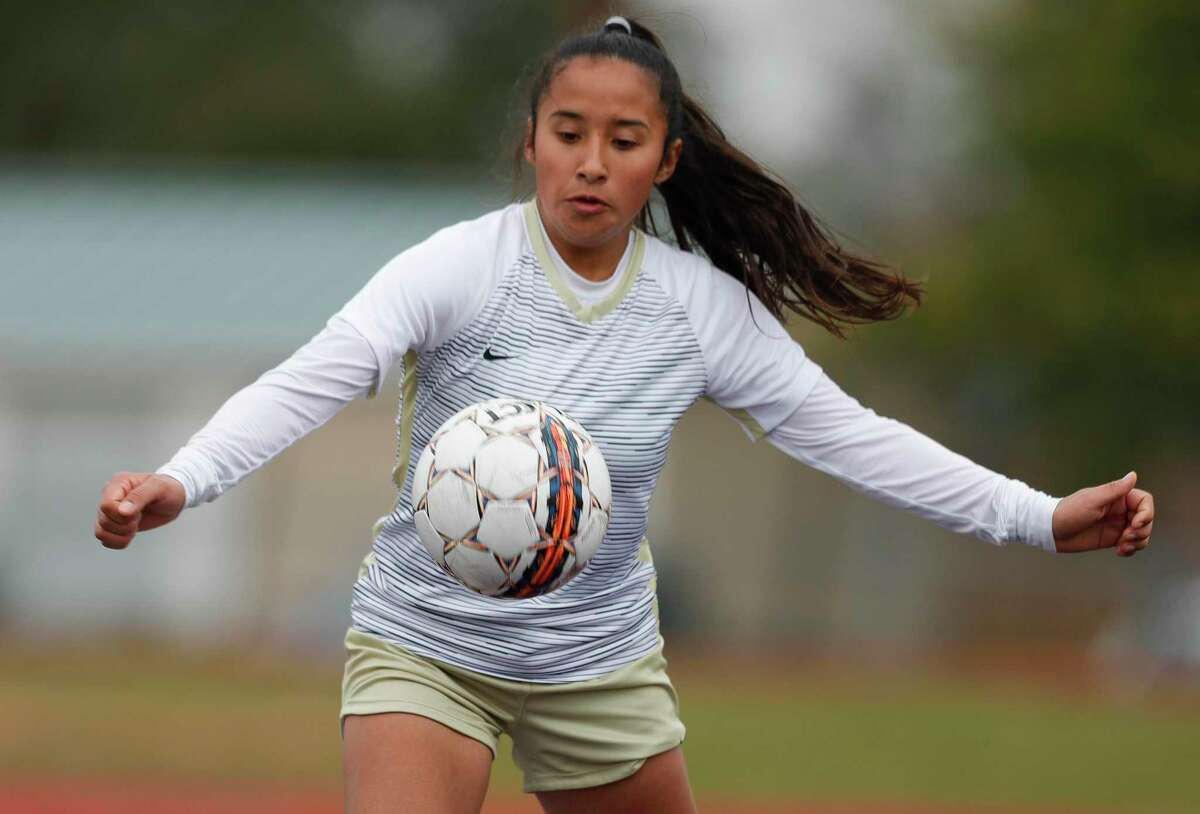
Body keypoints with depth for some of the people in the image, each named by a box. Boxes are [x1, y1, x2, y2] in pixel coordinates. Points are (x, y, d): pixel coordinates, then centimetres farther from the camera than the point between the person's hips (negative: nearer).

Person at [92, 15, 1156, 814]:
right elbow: (310, 382, -28)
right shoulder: (459, 269, -17)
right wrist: (178, 482, -47)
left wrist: (1039, 516, -9)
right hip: (427, 647, -4)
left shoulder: (706, 306, -6)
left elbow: (843, 434, -2)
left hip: (603, 661, 4)